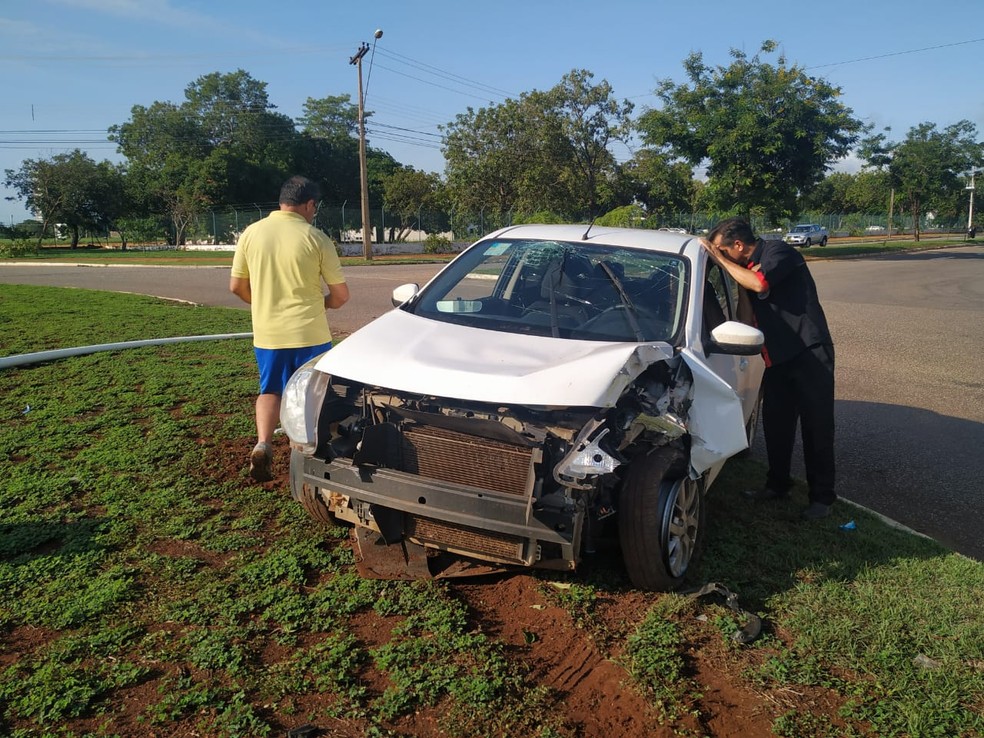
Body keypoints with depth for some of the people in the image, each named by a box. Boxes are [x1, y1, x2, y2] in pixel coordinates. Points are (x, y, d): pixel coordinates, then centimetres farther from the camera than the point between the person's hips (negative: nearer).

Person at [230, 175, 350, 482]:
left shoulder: (251, 233, 1)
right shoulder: (316, 238, -7)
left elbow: (236, 286, 6)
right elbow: (341, 295, -5)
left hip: (267, 333, 3)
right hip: (309, 333, -3)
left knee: (270, 390, 19)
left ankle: (263, 444, -1)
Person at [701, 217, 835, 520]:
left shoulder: (778, 252, -11)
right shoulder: (749, 267, 13)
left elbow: (759, 283, -30)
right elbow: (751, 310, 22)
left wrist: (720, 259, -18)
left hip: (810, 353, -8)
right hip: (778, 357, 8)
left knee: (816, 427, -2)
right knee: (775, 424, 13)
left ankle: (822, 497, 9)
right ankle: (777, 484, 28)